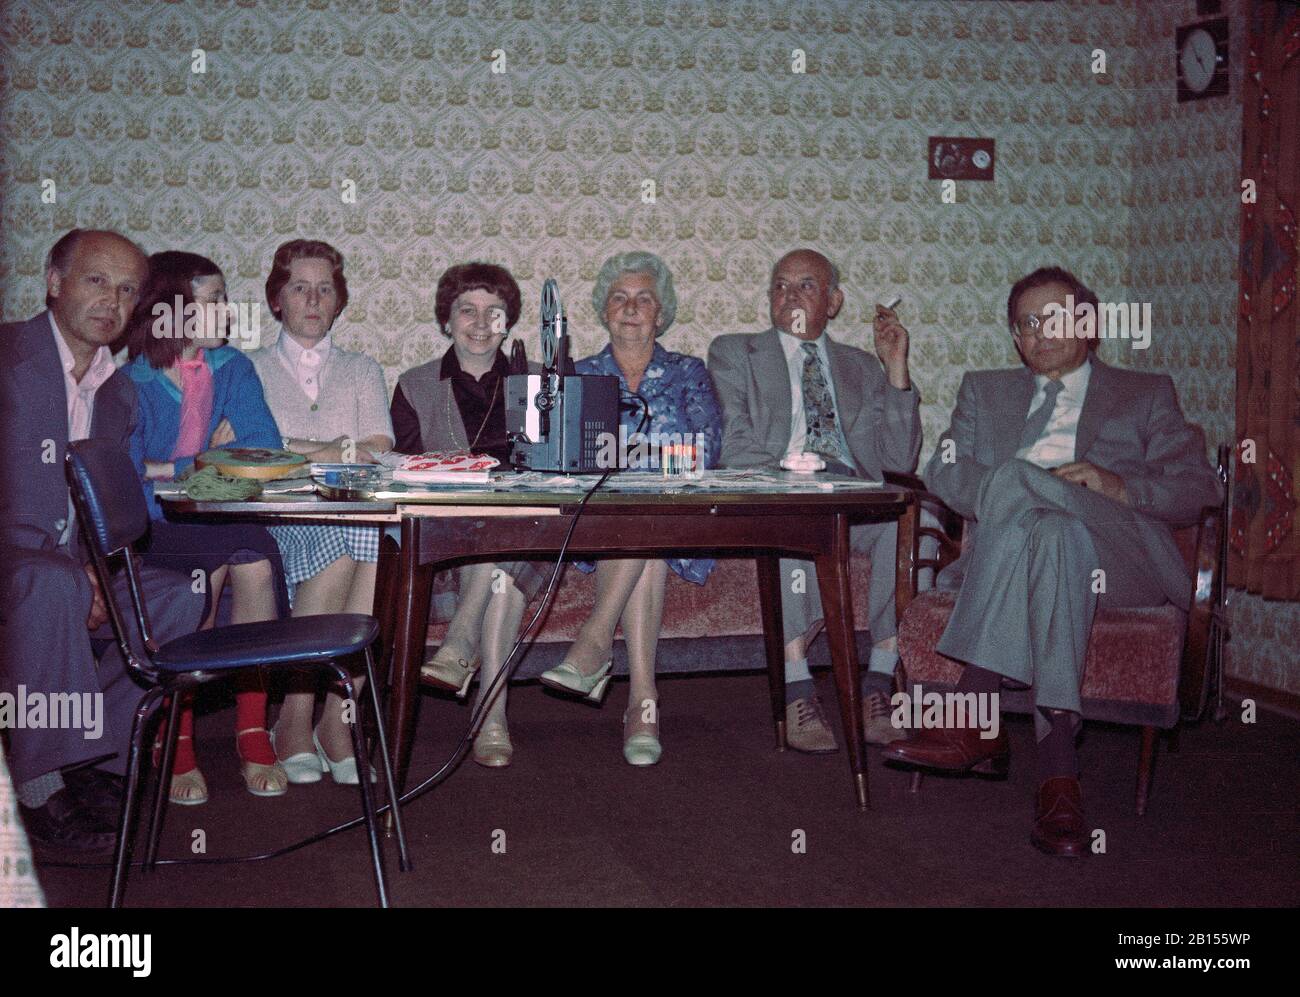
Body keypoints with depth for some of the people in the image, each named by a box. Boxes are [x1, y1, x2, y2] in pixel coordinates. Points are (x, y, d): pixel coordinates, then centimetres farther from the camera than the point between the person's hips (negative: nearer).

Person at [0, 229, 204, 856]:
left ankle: (94, 763, -4)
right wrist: (71, 571, -22)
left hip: (69, 574, 7)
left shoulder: (118, 391, 14)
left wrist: (95, 569, -7)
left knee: (178, 598, -11)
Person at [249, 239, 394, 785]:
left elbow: (377, 451, 5)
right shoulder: (250, 369, 19)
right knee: (335, 549, -37)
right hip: (279, 518, -1)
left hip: (355, 516, 2)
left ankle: (337, 716, -29)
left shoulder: (362, 370, 23)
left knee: (379, 543, -36)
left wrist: (293, 450, -12)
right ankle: (294, 718, -25)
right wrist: (326, 450, -14)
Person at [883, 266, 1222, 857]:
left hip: (1119, 560, -1)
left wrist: (1118, 486, -11)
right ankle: (1058, 771, -45)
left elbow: (1196, 491, 9)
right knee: (1052, 534, -36)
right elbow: (946, 471, 11)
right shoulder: (985, 390, 29)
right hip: (1003, 552, 2)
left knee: (1026, 495, -35)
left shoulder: (1146, 394, 23)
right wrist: (1000, 496, -12)